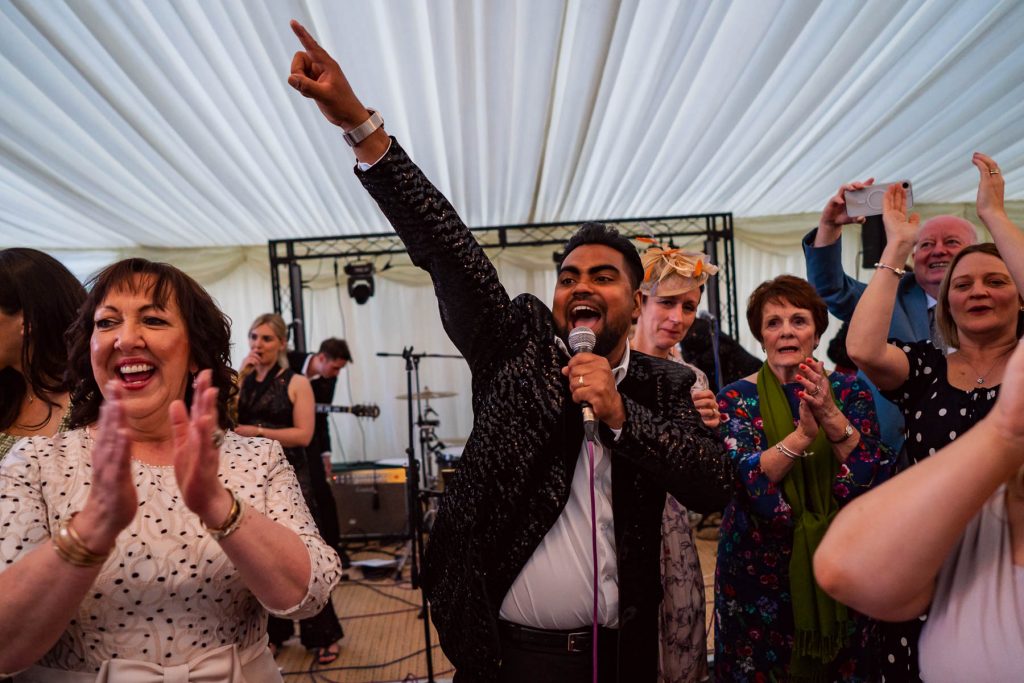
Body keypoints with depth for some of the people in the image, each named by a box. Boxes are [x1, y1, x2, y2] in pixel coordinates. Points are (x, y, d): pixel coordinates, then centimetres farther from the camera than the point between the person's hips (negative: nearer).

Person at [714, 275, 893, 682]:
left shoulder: (849, 392, -1)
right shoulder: (737, 399, -6)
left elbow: (872, 478, -12)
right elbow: (744, 482, -18)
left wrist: (831, 415, -26)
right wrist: (803, 433, -31)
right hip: (760, 572, -1)